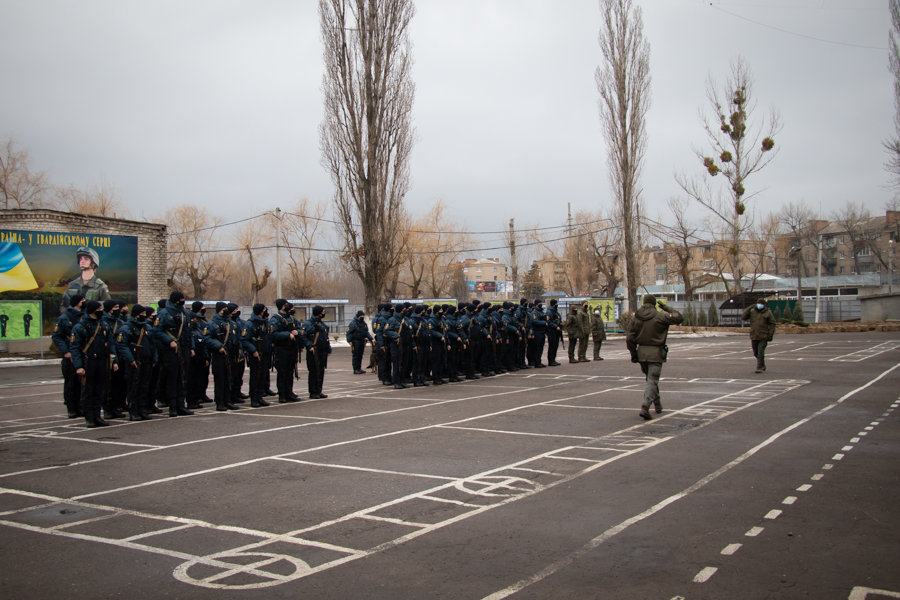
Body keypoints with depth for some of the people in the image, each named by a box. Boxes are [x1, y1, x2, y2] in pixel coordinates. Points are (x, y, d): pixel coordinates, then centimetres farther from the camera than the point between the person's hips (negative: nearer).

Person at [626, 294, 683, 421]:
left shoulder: (635, 317, 3)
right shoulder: (660, 316, -9)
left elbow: (629, 338, 0)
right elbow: (679, 318, 0)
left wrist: (633, 354, 7)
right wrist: (666, 308, 11)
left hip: (641, 352, 5)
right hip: (655, 353, -4)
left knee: (650, 378, 21)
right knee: (652, 380, -3)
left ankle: (657, 404, 32)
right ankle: (645, 407, -16)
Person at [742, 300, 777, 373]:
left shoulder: (768, 313, -2)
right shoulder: (752, 312, 6)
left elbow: (772, 324, -1)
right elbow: (743, 317, -4)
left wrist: (770, 335, -8)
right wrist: (749, 308, -10)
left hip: (763, 337, -4)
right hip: (754, 336, 4)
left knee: (760, 352, -10)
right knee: (756, 353, 13)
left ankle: (759, 368, -4)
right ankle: (763, 365, 34)